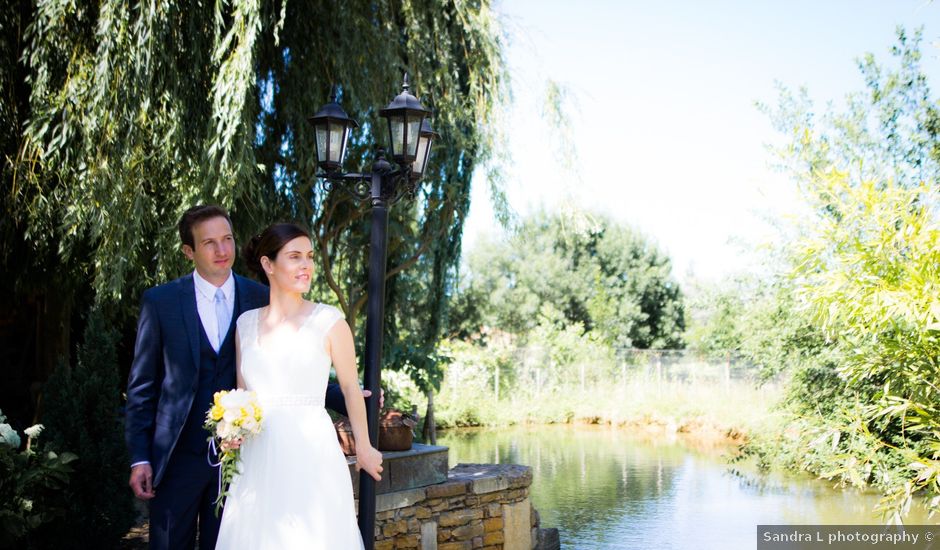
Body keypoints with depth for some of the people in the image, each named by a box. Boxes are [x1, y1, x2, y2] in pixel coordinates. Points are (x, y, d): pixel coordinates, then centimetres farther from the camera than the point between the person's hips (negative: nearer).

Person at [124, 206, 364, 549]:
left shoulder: (262, 300, 1)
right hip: (178, 456, -1)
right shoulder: (160, 302, -2)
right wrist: (139, 458, -4)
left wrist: (348, 402, -7)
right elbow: (142, 387, 1)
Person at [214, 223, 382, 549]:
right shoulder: (246, 323, 8)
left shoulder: (329, 320, -3)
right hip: (258, 461, 4)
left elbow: (351, 389, 5)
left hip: (310, 457, -3)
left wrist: (363, 448, 12)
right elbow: (241, 392, 16)